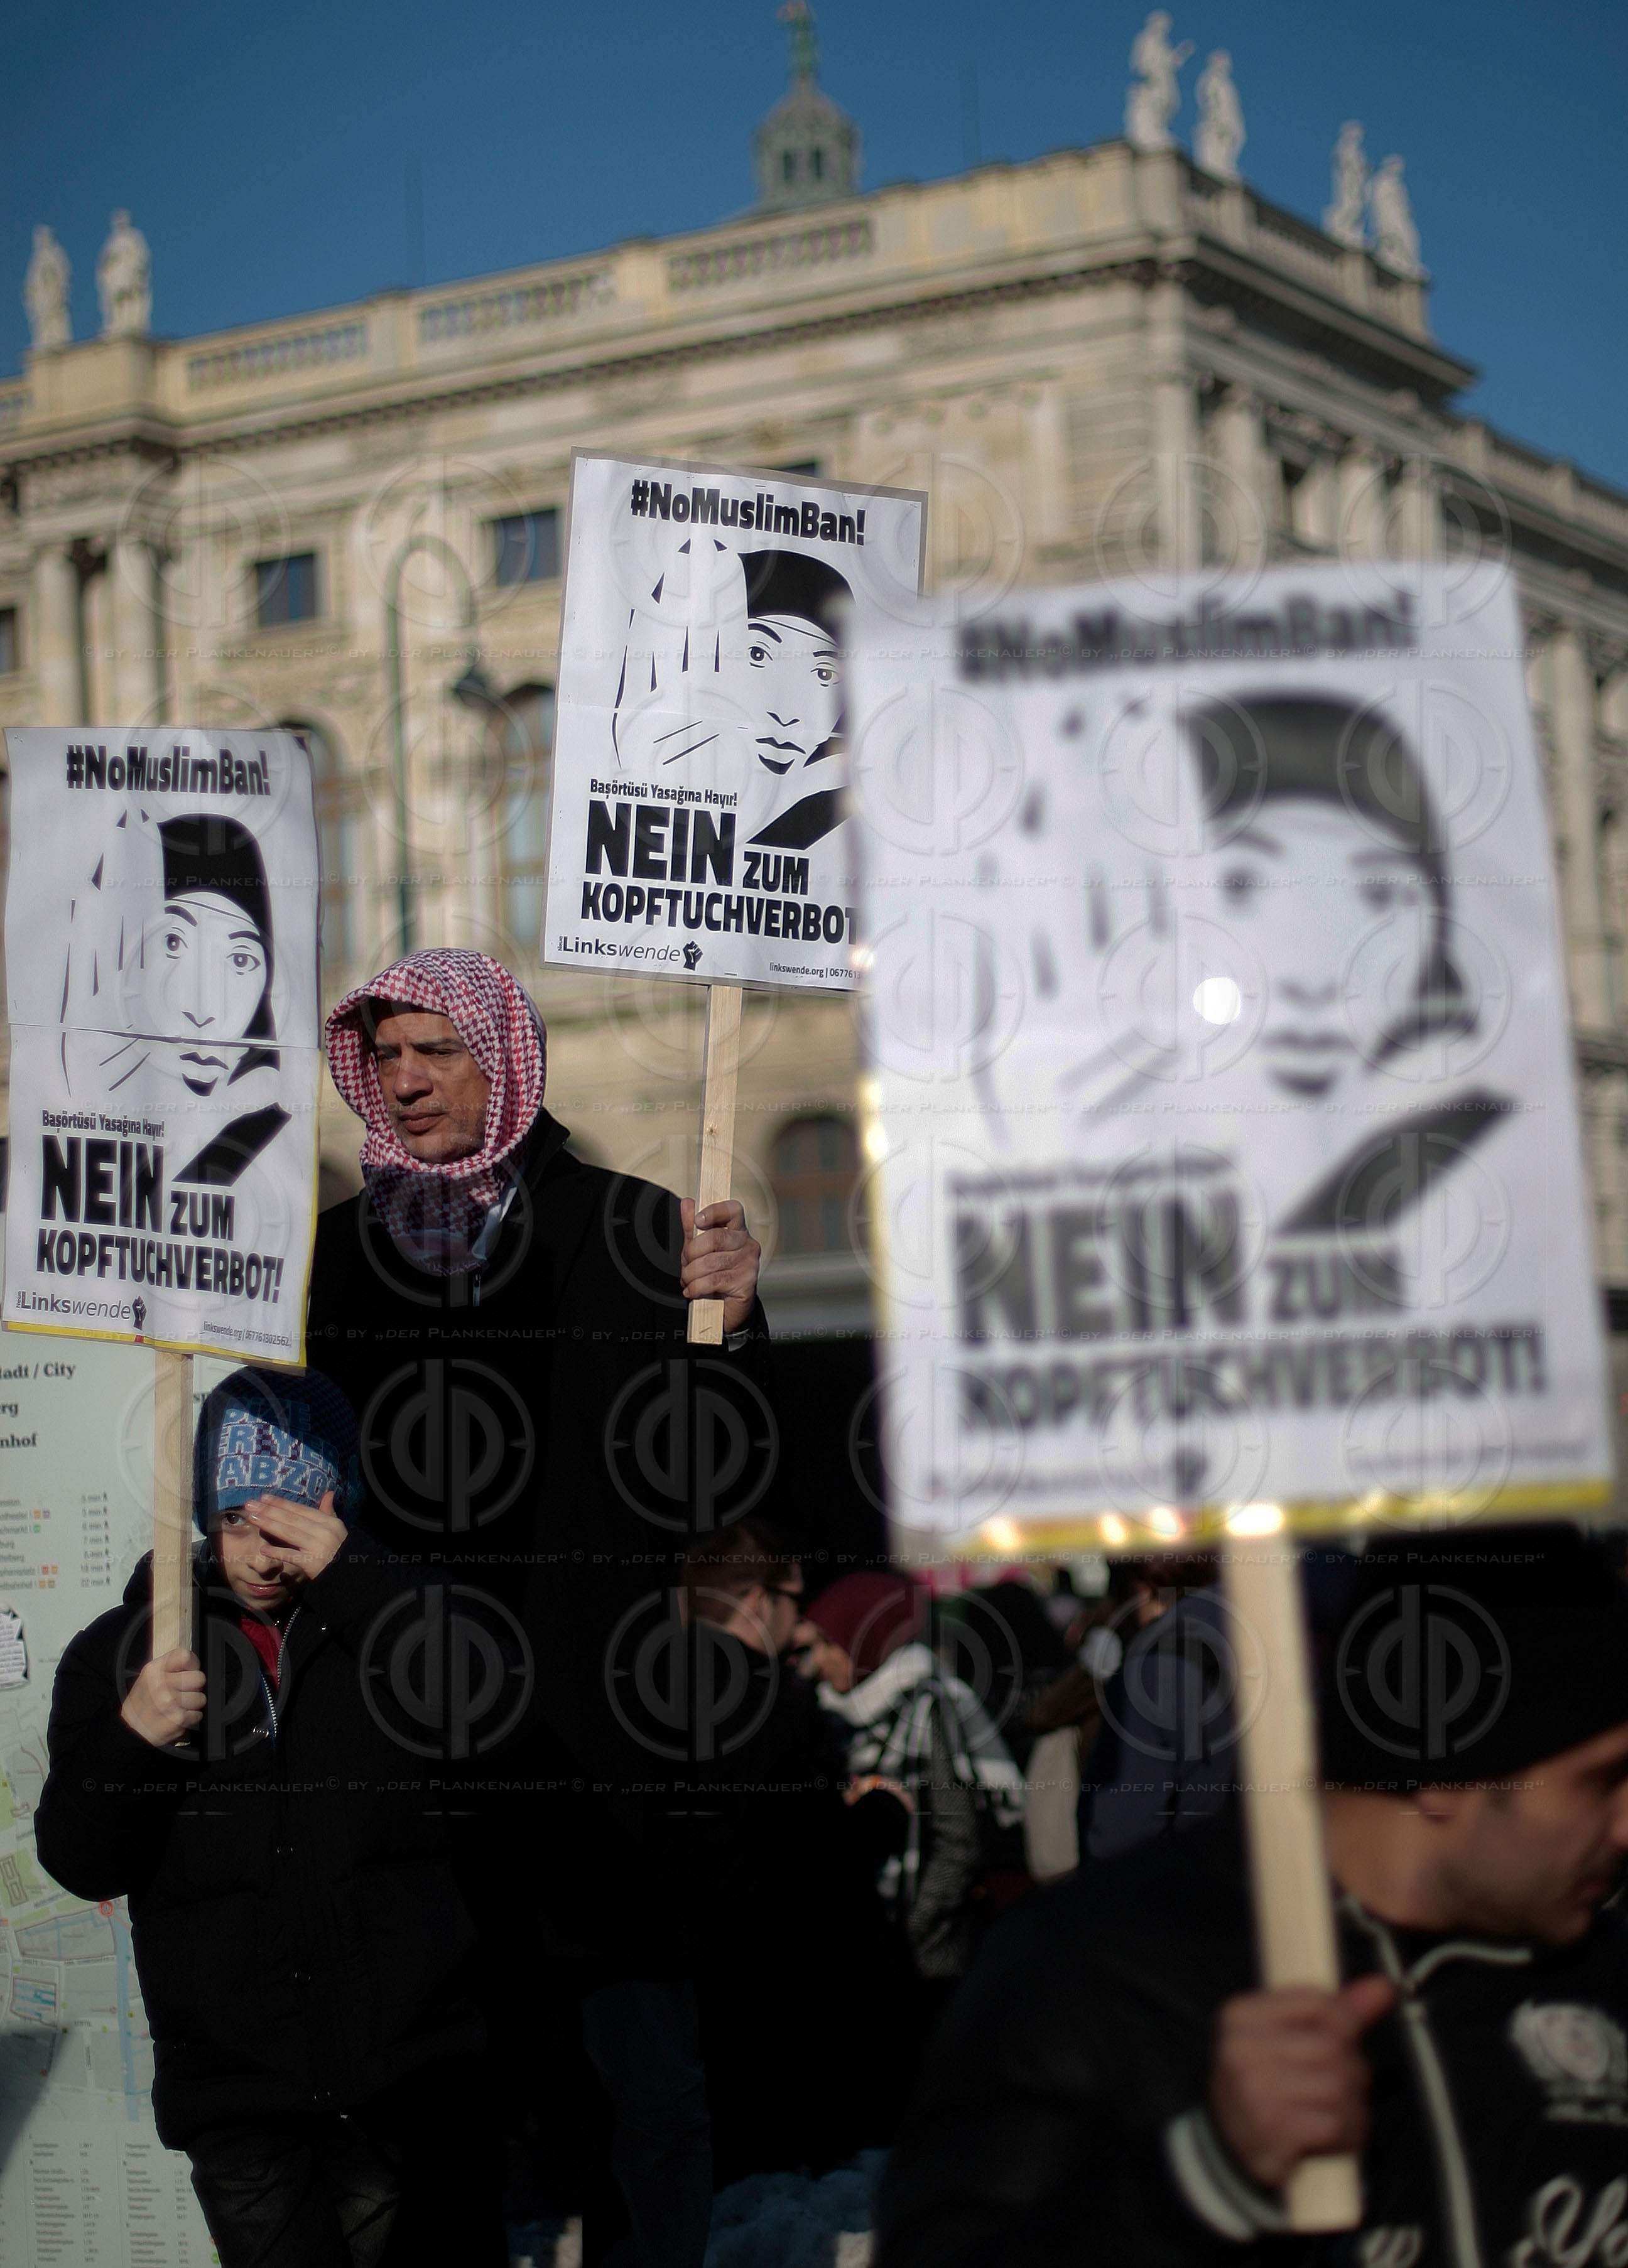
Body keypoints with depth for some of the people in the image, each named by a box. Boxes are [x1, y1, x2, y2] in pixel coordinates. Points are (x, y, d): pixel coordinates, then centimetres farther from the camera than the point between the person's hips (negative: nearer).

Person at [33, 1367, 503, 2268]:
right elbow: (80, 1864, 3)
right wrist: (131, 1741, -17)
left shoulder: (383, 1617, 6)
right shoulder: (120, 1653, 7)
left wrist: (350, 1575, -19)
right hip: (237, 2100, 1)